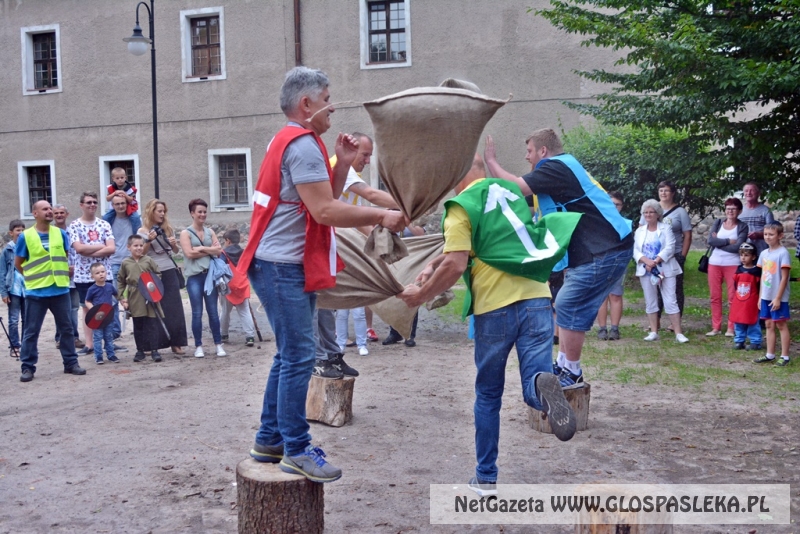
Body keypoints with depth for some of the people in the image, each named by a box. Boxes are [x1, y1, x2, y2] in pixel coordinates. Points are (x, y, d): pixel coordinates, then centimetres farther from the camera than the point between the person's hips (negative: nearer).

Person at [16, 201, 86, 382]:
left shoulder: (60, 233, 5)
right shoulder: (25, 236, -4)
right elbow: (18, 264, 4)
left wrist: (63, 274, 9)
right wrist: (32, 277, 1)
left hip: (60, 289, 3)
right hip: (36, 292, -3)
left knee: (66, 328, 10)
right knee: (31, 331, 3)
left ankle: (71, 363, 19)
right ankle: (28, 367, 11)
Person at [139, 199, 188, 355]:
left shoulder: (168, 229, 9)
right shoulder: (143, 231, 0)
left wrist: (174, 244, -5)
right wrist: (149, 241, -17)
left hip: (169, 272, 3)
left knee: (174, 307, 1)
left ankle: (176, 343, 5)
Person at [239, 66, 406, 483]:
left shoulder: (291, 141, 19)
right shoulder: (303, 144, -14)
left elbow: (323, 202, 17)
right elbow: (324, 211, -22)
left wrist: (342, 165, 7)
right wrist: (381, 217, -16)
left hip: (286, 265, 11)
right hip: (284, 266, -11)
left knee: (290, 355, 15)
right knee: (299, 358, -7)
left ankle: (269, 440, 24)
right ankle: (296, 450, 1)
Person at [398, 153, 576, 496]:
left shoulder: (461, 205, -3)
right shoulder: (515, 191, 18)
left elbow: (456, 266, -12)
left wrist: (422, 295, 2)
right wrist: (435, 265, 22)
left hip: (494, 306, -4)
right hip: (536, 298, 4)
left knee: (488, 396, 14)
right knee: (534, 389, 2)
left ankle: (486, 478, 21)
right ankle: (543, 385, -35)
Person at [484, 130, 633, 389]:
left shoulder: (557, 168, -13)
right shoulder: (562, 169, 20)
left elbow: (517, 187, -18)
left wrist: (491, 160, -5)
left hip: (606, 251, -11)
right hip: (602, 249, 11)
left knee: (568, 309, -6)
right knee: (566, 307, 14)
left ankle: (572, 374, 5)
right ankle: (563, 365, 22)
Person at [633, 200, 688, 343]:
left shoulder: (666, 228, 3)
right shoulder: (639, 231, 12)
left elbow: (669, 248, -8)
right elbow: (635, 250, 3)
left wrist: (655, 261, -18)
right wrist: (646, 261, -16)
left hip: (665, 270, -3)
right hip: (646, 271, 3)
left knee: (670, 301, -6)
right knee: (650, 302, 6)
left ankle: (678, 333, -5)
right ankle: (654, 332, 12)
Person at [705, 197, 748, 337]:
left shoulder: (742, 227, 0)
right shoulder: (718, 223, 8)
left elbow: (737, 247, -13)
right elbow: (710, 240, -7)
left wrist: (718, 242, -8)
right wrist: (729, 241, -11)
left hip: (732, 265, -3)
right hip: (714, 264, 3)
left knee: (732, 297, -2)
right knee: (715, 296, 6)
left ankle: (731, 328, 7)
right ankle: (716, 327, 13)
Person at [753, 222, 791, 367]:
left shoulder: (783, 253, -13)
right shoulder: (764, 253, 8)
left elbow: (784, 278, -14)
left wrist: (778, 298, -17)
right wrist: (760, 297, 12)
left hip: (779, 298, -7)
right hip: (766, 297, 7)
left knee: (781, 325, 1)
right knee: (769, 324, 12)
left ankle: (784, 356, 9)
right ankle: (770, 355, 20)